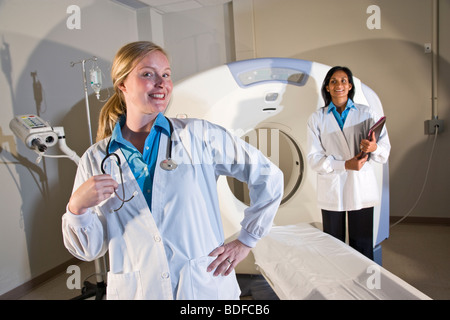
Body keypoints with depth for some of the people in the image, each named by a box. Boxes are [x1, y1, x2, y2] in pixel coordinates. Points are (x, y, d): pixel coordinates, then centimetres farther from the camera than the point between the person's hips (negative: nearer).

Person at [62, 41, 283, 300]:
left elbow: (269, 177, -2)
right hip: (135, 291, 2)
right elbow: (89, 251, 2)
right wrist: (77, 208, -17)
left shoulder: (199, 135, -8)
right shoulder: (96, 159, -2)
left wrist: (246, 240, -2)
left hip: (205, 286, -1)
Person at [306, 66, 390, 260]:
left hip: (361, 188, 0)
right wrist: (344, 165, -15)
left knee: (362, 248, 5)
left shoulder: (366, 114, 6)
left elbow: (385, 151, 1)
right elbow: (314, 159, -2)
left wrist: (374, 148, -23)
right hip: (331, 191, 0)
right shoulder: (317, 118, 5)